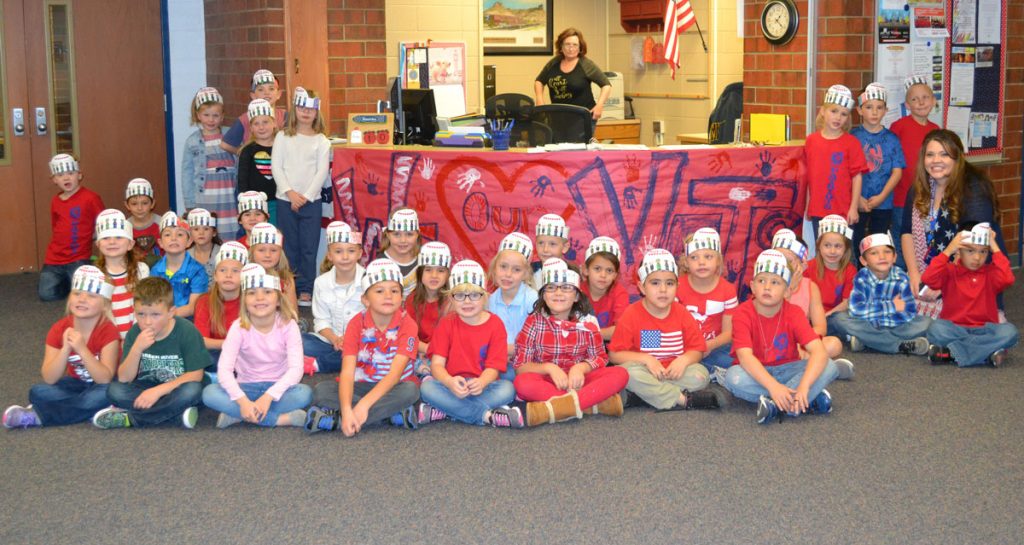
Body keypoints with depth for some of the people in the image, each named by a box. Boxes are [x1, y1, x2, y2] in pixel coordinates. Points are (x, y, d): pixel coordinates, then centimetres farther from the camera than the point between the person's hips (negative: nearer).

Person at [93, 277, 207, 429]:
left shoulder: (187, 331, -19)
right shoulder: (135, 333, -9)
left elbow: (195, 375, -18)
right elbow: (124, 379, -13)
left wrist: (157, 391, -25)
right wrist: (137, 349, -30)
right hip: (146, 388, 2)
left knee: (192, 391, -35)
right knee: (114, 390, -22)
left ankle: (129, 418, -21)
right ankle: (177, 411, -20)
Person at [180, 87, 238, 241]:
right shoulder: (192, 141, 4)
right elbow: (187, 173, 6)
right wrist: (189, 204, 2)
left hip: (229, 200, 0)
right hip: (203, 201, 0)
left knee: (230, 239, 1)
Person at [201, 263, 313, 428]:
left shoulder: (288, 326, -12)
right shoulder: (239, 327, -12)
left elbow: (296, 369, -20)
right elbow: (224, 369, -20)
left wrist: (268, 396, -33)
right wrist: (243, 401, -35)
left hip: (277, 388, -1)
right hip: (247, 387, 1)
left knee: (304, 393, -32)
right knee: (210, 393, -29)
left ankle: (238, 415, -23)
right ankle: (282, 418, -28)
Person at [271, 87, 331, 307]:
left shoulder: (321, 140, 4)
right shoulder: (283, 137, 6)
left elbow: (322, 171, -2)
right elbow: (276, 167, 0)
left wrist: (306, 196, -10)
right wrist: (290, 192, -11)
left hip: (311, 201, -1)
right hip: (285, 200, 1)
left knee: (309, 247, 0)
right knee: (289, 246, 5)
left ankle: (306, 290, 6)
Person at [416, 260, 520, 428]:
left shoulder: (495, 324, -1)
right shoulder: (447, 323, 2)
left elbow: (493, 367, -8)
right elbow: (437, 364, -7)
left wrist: (481, 383, -33)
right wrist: (450, 382, -32)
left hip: (483, 385, 0)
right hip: (452, 386, 1)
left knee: (507, 389, -31)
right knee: (427, 387, -30)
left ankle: (442, 411, -30)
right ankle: (489, 415, -29)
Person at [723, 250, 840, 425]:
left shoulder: (794, 314, -13)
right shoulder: (743, 314, -18)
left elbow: (819, 352, -24)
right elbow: (745, 356, -30)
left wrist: (803, 386, -41)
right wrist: (773, 386, -44)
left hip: (787, 370, 2)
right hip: (755, 373, -2)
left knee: (829, 367, -22)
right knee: (733, 376, -35)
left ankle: (776, 406, -33)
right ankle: (810, 400, -29)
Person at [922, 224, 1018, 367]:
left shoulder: (990, 273, 9)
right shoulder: (950, 271, 5)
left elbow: (1007, 279, -15)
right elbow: (928, 279, -15)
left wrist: (995, 249, -7)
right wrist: (948, 251, -12)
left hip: (984, 329, 2)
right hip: (954, 329, -2)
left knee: (1010, 331, -30)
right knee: (936, 328, -34)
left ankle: (951, 352, -29)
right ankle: (988, 352, -28)